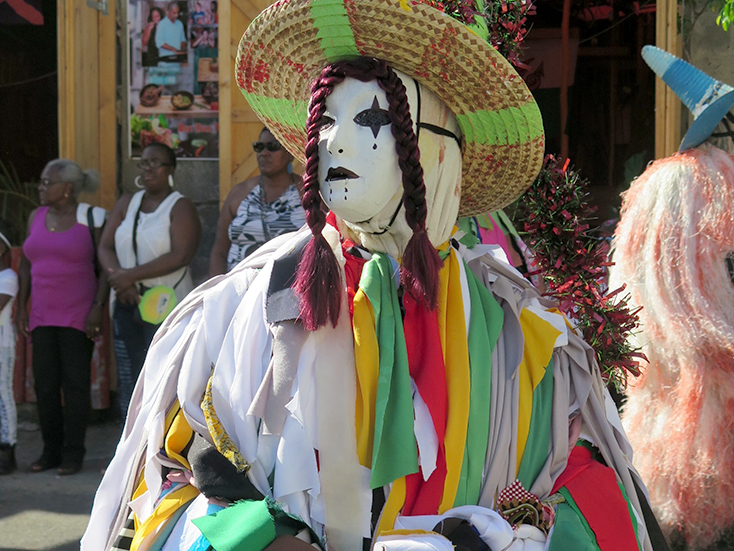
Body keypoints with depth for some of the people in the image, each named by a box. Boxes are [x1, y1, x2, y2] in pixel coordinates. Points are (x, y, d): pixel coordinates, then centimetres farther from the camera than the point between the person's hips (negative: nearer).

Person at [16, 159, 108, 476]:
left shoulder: (92, 219, -6)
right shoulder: (37, 217, 8)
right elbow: (26, 264, 13)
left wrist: (98, 307, -15)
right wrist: (21, 307, 9)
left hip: (79, 316, -5)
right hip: (43, 316, 5)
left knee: (76, 383, -3)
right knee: (45, 384, 3)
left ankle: (73, 453, 6)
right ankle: (51, 451, 13)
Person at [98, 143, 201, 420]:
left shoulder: (181, 207, -4)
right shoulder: (126, 203, 14)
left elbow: (180, 256, -17)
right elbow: (105, 247, 7)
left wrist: (132, 275, -19)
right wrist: (118, 277, -13)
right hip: (126, 304, 6)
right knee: (128, 381, 8)